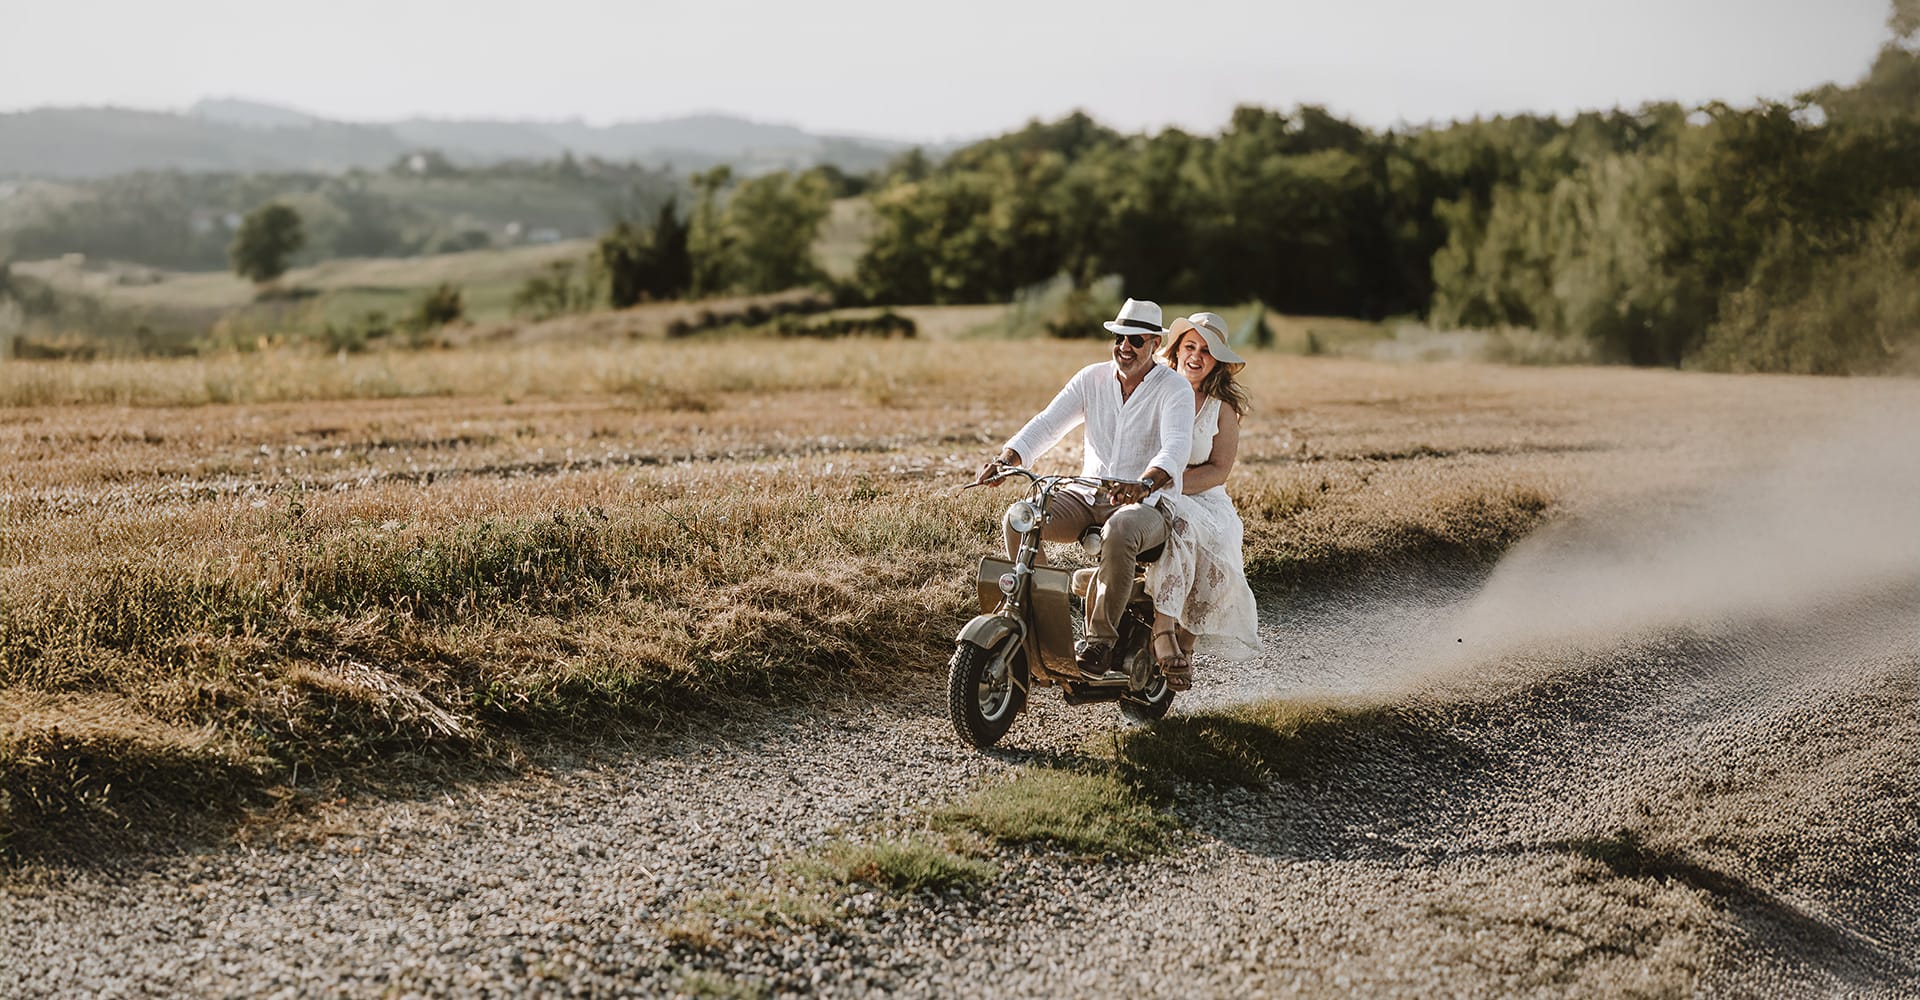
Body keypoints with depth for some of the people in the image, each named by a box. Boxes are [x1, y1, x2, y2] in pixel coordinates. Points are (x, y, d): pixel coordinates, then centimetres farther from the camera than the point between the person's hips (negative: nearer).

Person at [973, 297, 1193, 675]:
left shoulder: (1174, 389, -7)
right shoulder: (1092, 378, 8)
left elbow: (1176, 447, -24)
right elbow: (1048, 424, -1)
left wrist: (1146, 482, -46)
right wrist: (1005, 459, -20)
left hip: (1149, 503, -5)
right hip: (1088, 496, 5)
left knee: (1119, 533, -40)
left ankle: (1100, 638, -29)